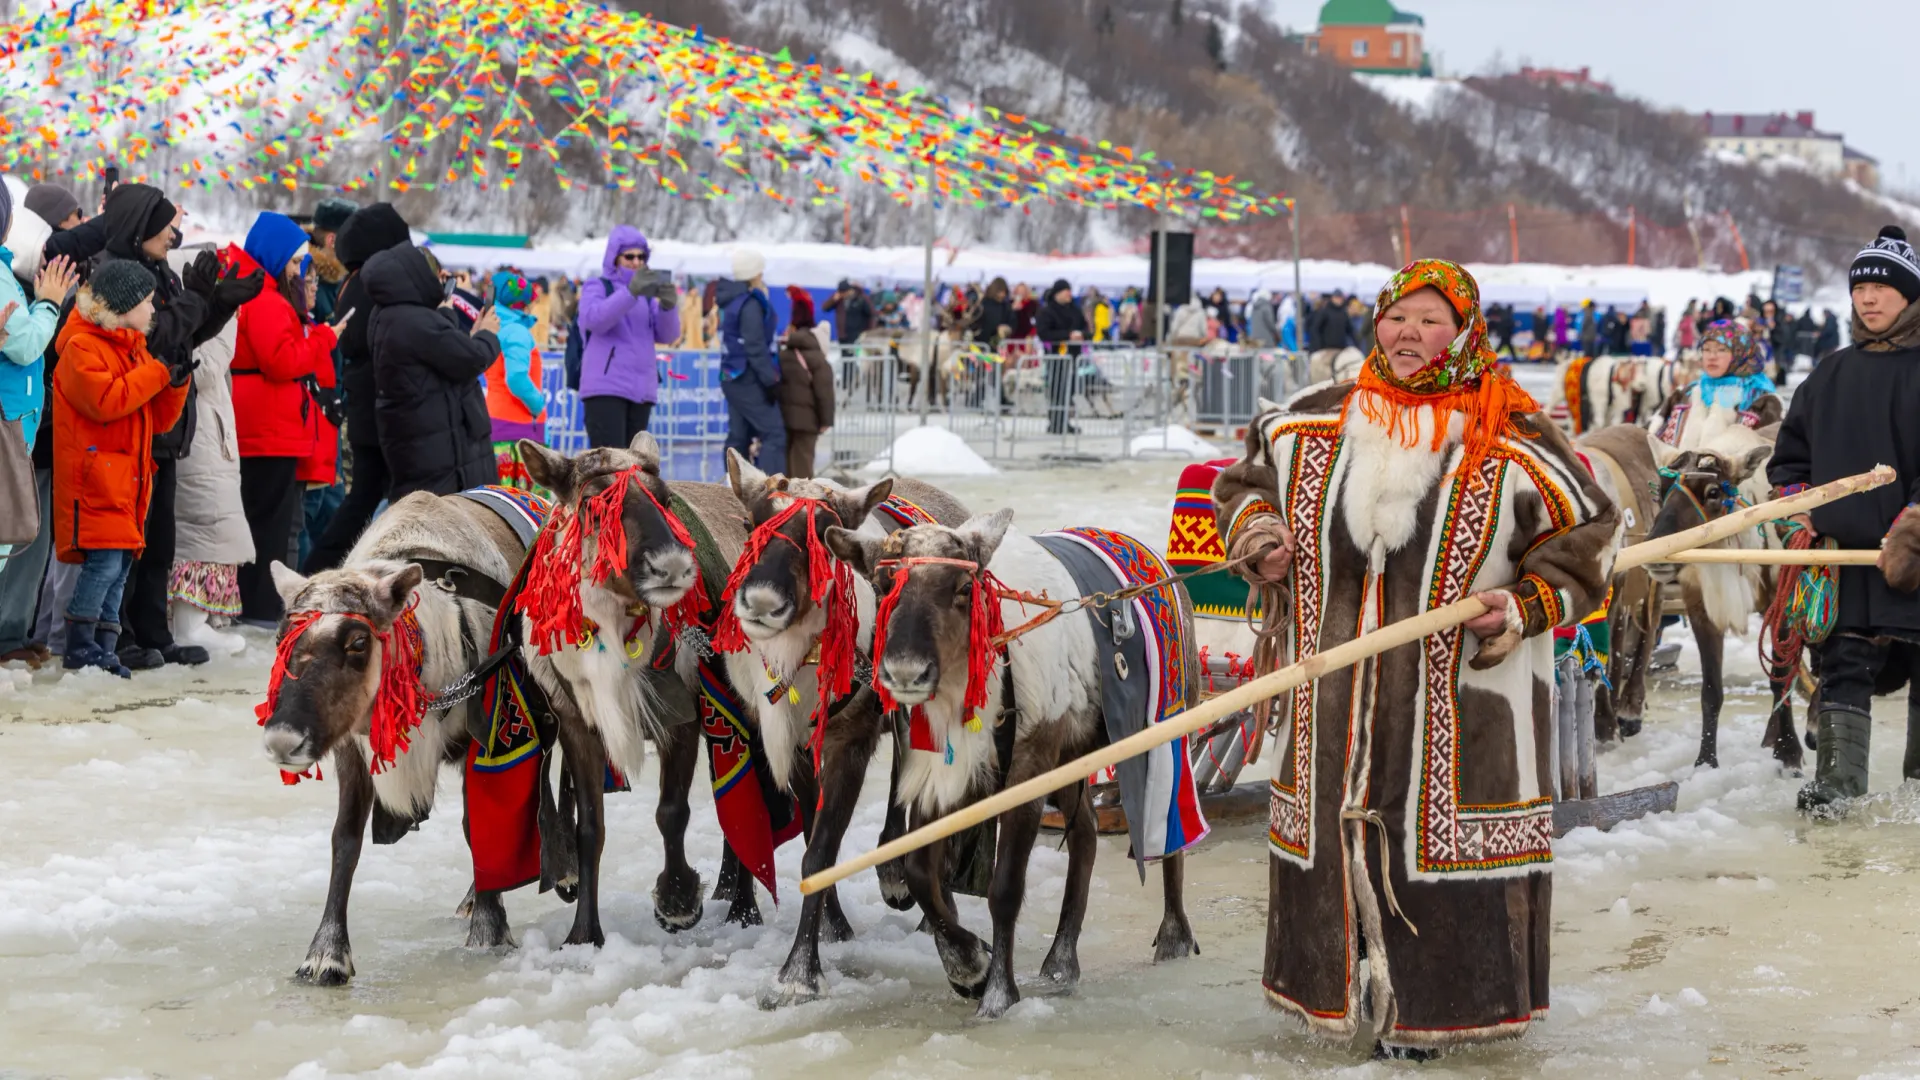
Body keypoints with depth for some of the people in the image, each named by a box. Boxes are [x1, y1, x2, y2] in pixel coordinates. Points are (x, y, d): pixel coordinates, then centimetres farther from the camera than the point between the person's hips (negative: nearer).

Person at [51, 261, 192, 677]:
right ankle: (80, 650, -7)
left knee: (121, 563, 6)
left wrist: (176, 382, 1)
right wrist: (158, 372, -17)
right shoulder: (82, 346, -7)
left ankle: (104, 648, 10)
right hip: (95, 476, -9)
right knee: (104, 560, -15)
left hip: (127, 478, 9)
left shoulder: (134, 348, 20)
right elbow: (106, 400, -23)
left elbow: (159, 419, 19)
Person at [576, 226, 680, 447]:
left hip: (641, 390, 6)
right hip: (605, 388, -6)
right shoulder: (596, 288, 3)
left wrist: (668, 305, -13)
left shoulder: (647, 296, 18)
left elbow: (667, 336, 8)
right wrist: (631, 292, -29)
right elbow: (594, 319, -18)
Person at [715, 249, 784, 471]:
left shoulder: (733, 301, 14)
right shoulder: (750, 304, -16)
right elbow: (755, 347, -20)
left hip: (733, 378, 10)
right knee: (774, 434, -11)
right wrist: (770, 380, -17)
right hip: (749, 380, -10)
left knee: (738, 436, 11)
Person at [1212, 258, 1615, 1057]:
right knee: (1331, 823, 11)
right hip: (1335, 689, 4)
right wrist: (1255, 533, 2)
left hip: (1461, 688, -4)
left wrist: (1525, 608, -11)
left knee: (1441, 833, -1)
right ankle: (1336, 984, 28)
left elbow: (1585, 535, 1)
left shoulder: (1512, 443, -5)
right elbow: (1245, 479, 22)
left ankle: (1430, 1002, 13)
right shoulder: (1316, 426, 6)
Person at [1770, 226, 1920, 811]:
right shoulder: (1831, 376, 14)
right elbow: (1790, 454, 23)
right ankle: (1838, 777, -1)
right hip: (1848, 546, 4)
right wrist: (1800, 507, 8)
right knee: (1844, 662, -1)